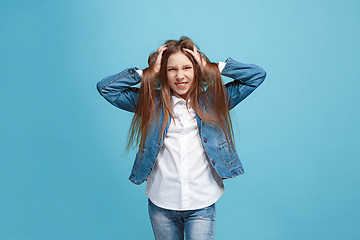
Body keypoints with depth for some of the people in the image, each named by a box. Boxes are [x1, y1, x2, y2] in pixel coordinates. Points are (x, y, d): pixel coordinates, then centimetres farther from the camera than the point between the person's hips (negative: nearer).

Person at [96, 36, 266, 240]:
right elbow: (105, 88, 2)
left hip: (202, 204, -1)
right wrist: (148, 72, -3)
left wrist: (211, 67, -3)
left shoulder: (212, 101, 3)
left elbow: (257, 75, 2)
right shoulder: (150, 103, 3)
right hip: (161, 204, 1)